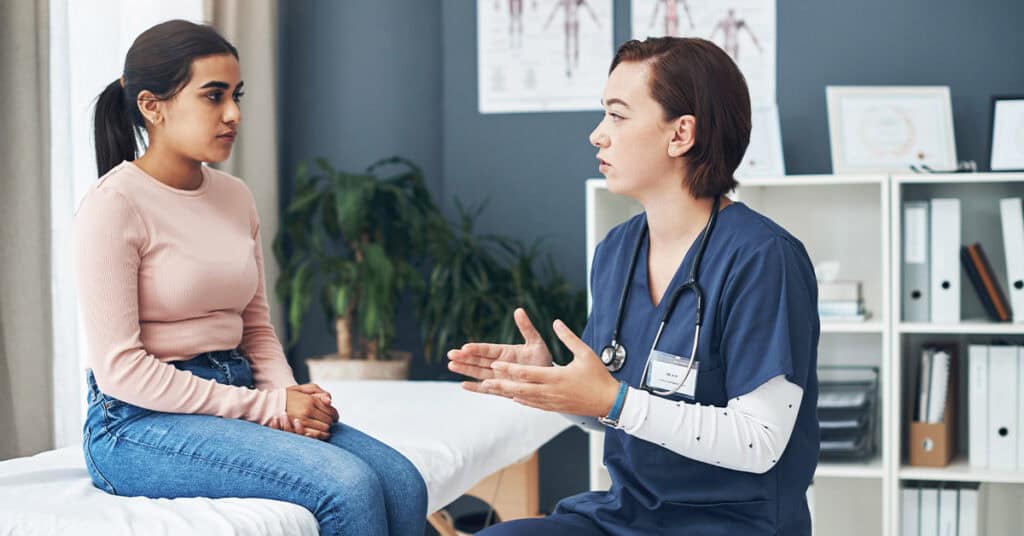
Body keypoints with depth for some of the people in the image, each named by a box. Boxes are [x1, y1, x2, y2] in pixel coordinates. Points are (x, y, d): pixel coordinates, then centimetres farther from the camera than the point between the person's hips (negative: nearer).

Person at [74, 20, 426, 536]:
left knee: (403, 484, -17)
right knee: (349, 486, -27)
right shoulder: (113, 206, -10)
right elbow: (119, 369, -15)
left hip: (237, 404, 7)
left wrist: (289, 396, -6)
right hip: (142, 425, -7)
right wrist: (266, 406, -16)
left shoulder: (235, 197, 12)